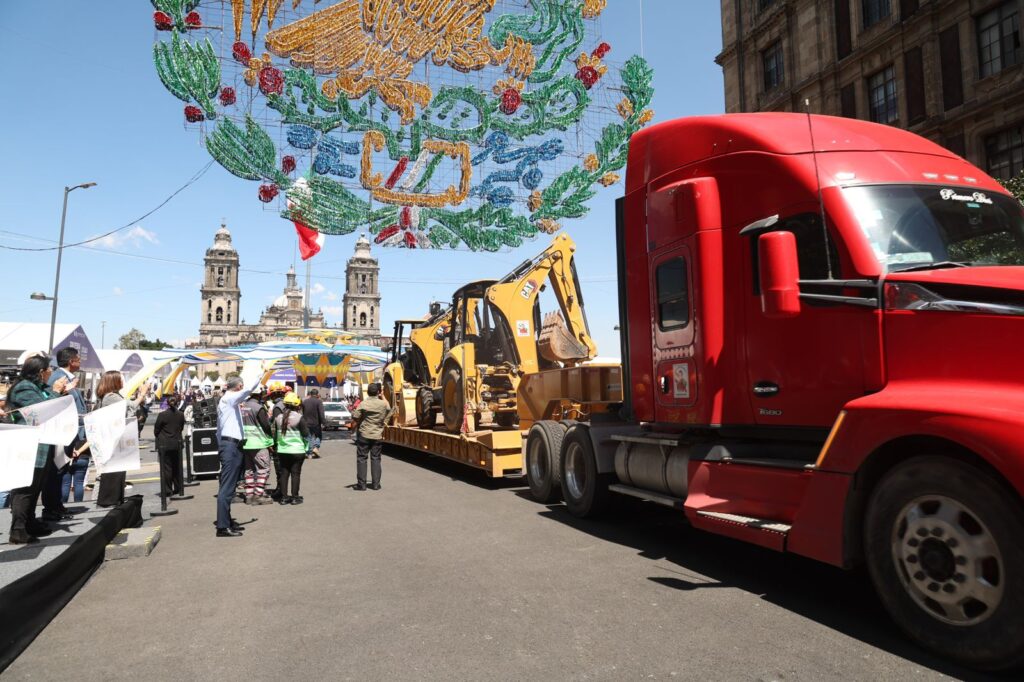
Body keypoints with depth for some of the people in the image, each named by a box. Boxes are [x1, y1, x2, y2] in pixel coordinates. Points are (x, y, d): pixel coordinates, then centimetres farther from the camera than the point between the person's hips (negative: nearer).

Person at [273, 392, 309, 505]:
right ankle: (294, 497, 6)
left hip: (282, 450, 5)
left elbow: (275, 434, 11)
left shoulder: (278, 417, 3)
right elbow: (306, 434, -10)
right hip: (297, 450, -5)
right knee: (295, 473, 3)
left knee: (284, 473, 10)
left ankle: (284, 497, 13)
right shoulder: (299, 418, -13)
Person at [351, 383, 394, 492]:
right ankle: (375, 484, 10)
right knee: (376, 459, 10)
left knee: (362, 458, 6)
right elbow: (389, 412, 14)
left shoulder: (363, 404, -13)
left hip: (364, 434, -2)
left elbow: (355, 417, -13)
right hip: (377, 435, 2)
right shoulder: (384, 404, -4)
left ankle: (361, 484, 6)